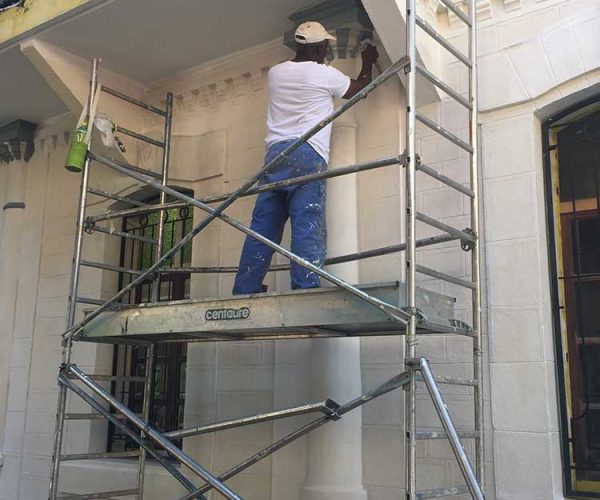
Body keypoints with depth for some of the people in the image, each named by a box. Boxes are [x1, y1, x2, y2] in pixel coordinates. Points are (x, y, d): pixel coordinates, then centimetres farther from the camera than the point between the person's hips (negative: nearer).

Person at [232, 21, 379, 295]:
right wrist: (368, 62, 41)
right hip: (307, 155, -5)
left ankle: (245, 290, 3)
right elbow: (360, 87, 23)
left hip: (275, 153, 5)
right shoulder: (326, 74, 4)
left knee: (263, 226, 4)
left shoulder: (275, 73, 17)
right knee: (307, 227, -9)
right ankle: (306, 289, -16)